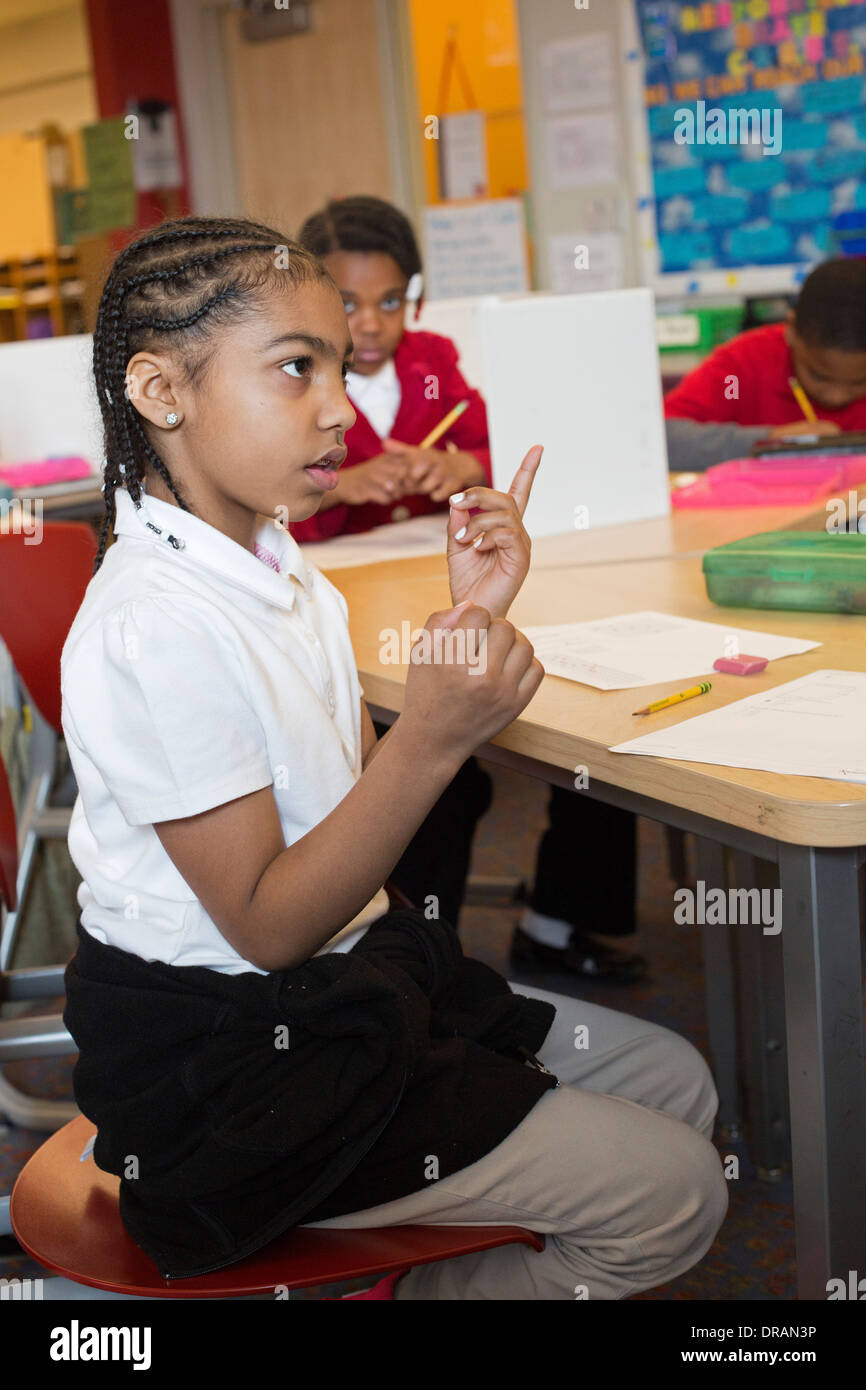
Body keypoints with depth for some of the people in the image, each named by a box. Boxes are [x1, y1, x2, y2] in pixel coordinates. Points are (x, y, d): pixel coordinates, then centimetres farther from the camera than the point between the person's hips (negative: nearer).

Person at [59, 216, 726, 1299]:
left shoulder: (274, 566, 6)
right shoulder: (153, 629, -25)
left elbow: (371, 792, 6)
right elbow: (268, 924, -23)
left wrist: (469, 618, -4)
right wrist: (436, 739, -32)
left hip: (345, 979, 9)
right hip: (234, 1067, -9)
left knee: (674, 1080, 14)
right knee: (675, 1192, -7)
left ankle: (422, 1274, 20)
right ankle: (426, 1292, 12)